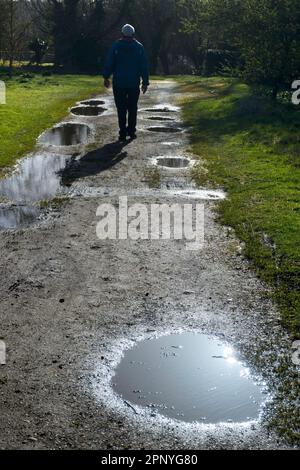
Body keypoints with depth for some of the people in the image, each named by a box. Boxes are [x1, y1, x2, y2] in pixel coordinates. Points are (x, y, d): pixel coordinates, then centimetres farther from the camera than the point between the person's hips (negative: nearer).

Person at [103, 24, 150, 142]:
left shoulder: (116, 46, -2)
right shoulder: (139, 47, 2)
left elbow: (109, 63, -1)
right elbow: (144, 66, 2)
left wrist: (106, 77, 10)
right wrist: (145, 82, 6)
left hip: (119, 83, -1)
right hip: (134, 83, 1)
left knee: (121, 109, 3)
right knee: (132, 108, 14)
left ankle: (123, 133, 1)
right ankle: (131, 131, 13)